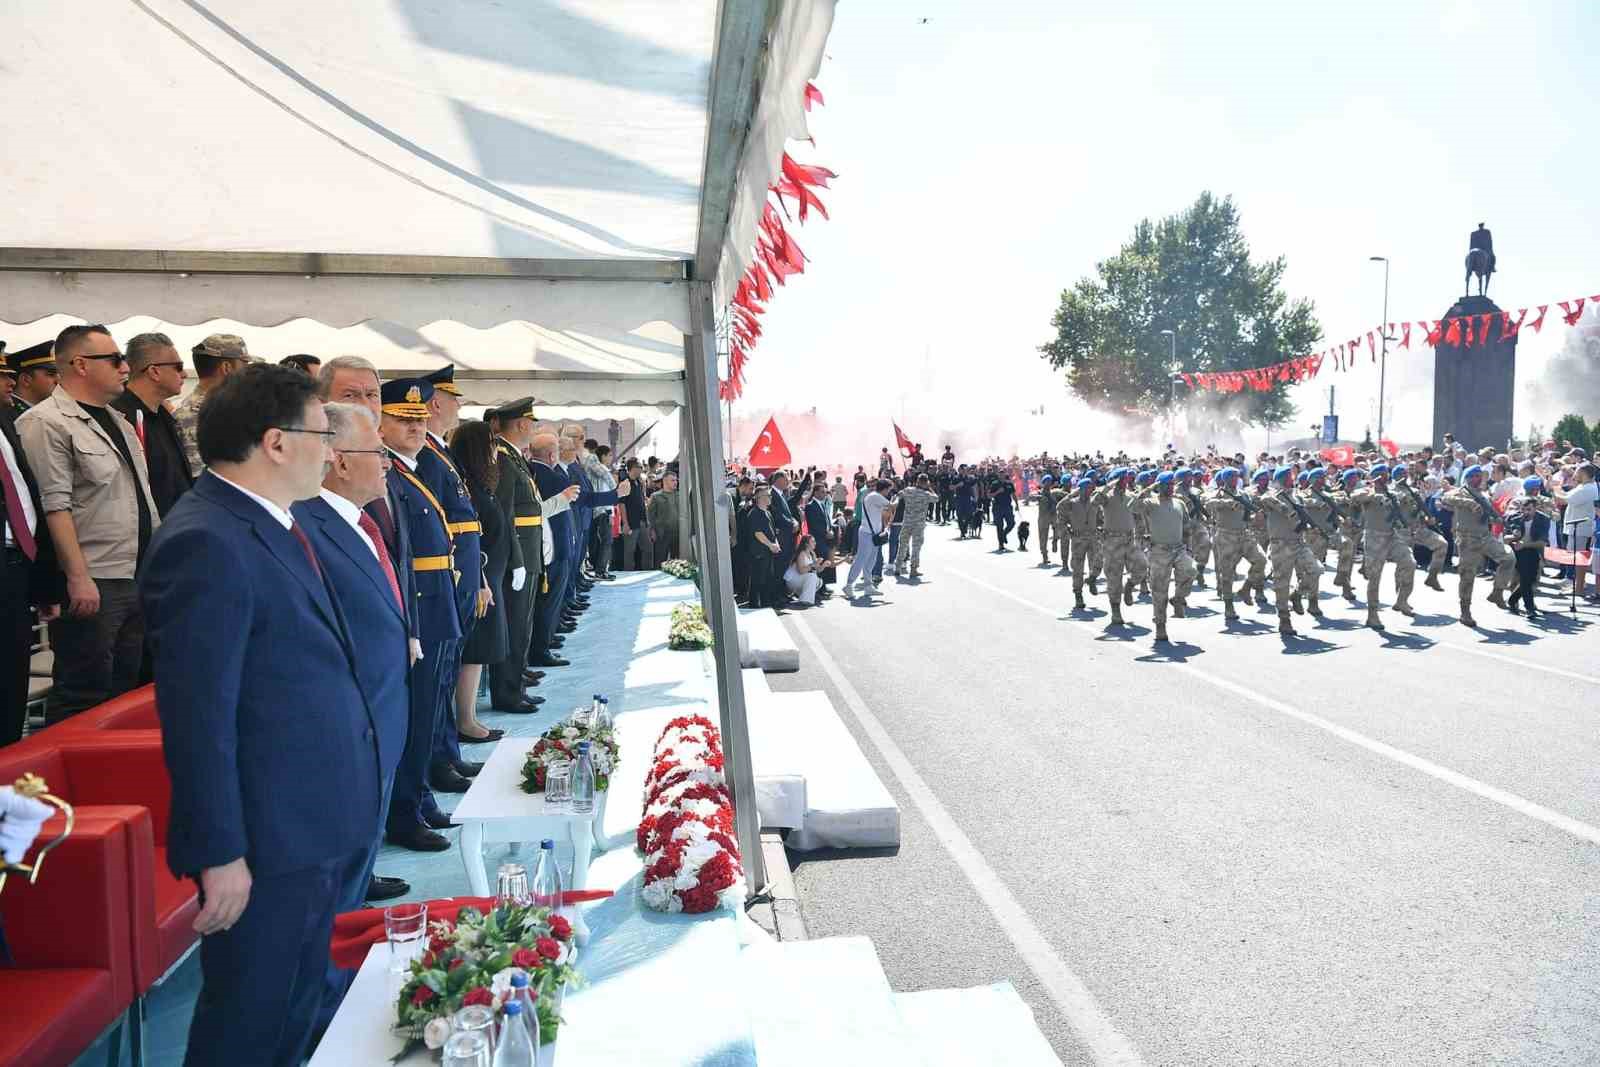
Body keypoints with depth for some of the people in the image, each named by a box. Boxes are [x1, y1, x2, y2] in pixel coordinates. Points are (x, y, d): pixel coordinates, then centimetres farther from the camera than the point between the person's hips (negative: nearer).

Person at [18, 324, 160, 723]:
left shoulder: (116, 420, 17)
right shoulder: (46, 422, -10)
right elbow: (55, 506, -17)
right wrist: (79, 578, -21)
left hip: (138, 579, 8)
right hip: (92, 585, -8)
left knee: (127, 690, 15)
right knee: (83, 697, 0)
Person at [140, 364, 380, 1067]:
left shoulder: (276, 525, 8)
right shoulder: (206, 543, -22)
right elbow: (198, 715, -23)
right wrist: (220, 853, -20)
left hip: (321, 825, 9)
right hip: (267, 845, -9)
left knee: (300, 1010, 24)